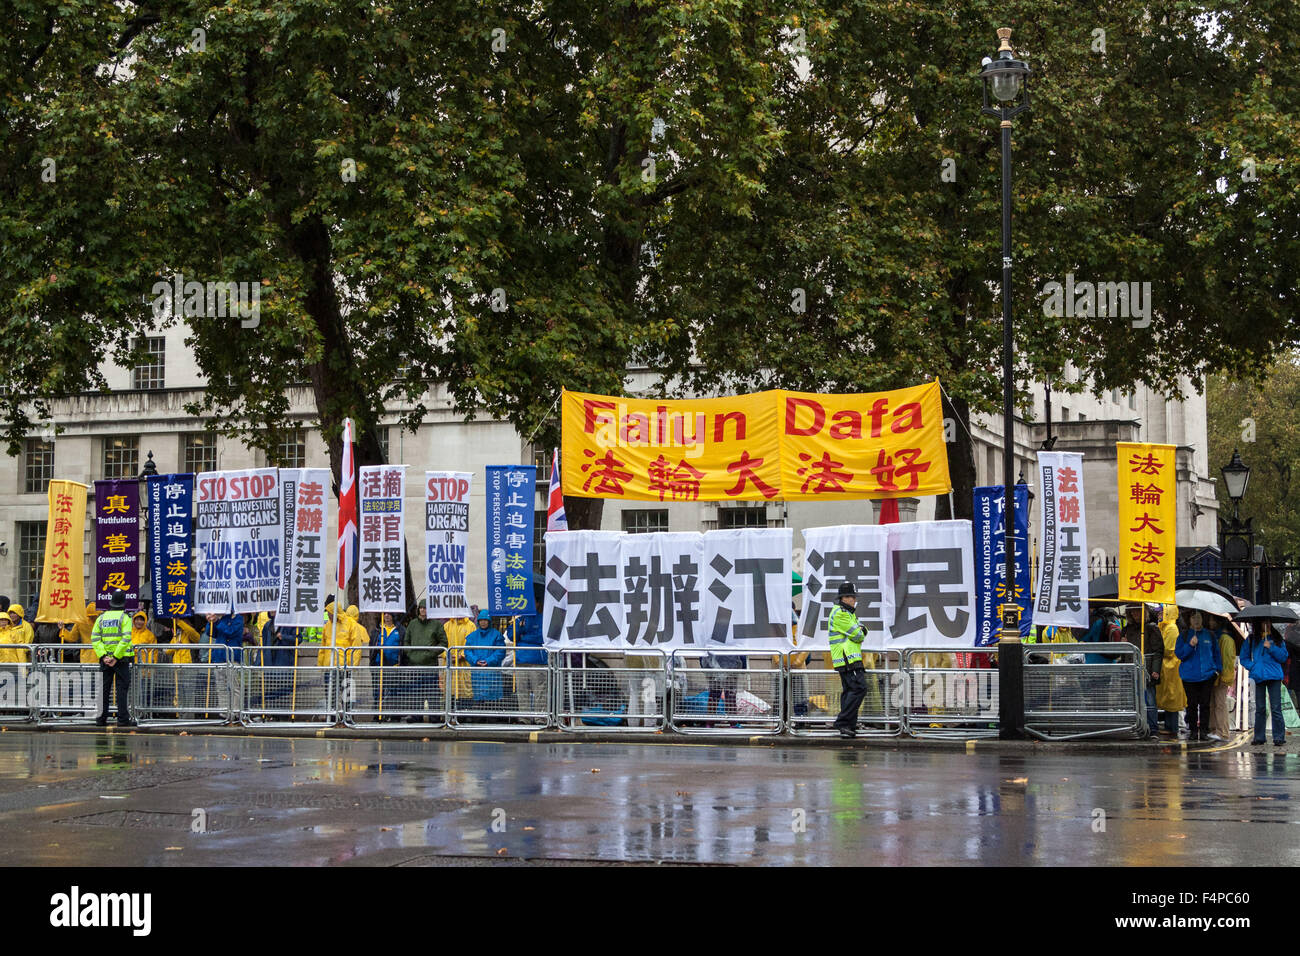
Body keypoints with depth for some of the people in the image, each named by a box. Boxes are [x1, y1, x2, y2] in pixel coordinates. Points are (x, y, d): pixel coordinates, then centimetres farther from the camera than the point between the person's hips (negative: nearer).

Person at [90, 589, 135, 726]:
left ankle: (101, 719, 10)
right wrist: (116, 657, -15)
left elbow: (94, 639, -1)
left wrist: (103, 656, -7)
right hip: (122, 659, -4)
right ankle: (123, 719, -3)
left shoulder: (101, 618, 7)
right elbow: (126, 639, -17)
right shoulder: (124, 618, -6)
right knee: (122, 689, 0)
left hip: (105, 660, 4)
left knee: (104, 689, 9)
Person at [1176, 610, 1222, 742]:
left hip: (1207, 675, 1)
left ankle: (1204, 731, 2)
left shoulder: (1210, 635, 11)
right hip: (1189, 675, -1)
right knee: (1192, 704, 0)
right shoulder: (1184, 636, 7)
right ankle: (1192, 730, 7)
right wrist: (1190, 645, -14)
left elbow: (1216, 653, 17)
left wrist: (1217, 669, 9)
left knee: (1205, 704, -2)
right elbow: (1179, 654, 1)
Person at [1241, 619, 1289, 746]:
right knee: (1259, 708, 5)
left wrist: (1271, 648, -11)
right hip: (1258, 677, 2)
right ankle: (1259, 737, 11)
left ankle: (1279, 737, -4)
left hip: (1274, 676, -2)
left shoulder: (1277, 639, 10)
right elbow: (1244, 658, 13)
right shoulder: (1252, 640, 12)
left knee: (1275, 708, -6)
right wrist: (1253, 667, -4)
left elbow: (1283, 657, 3)